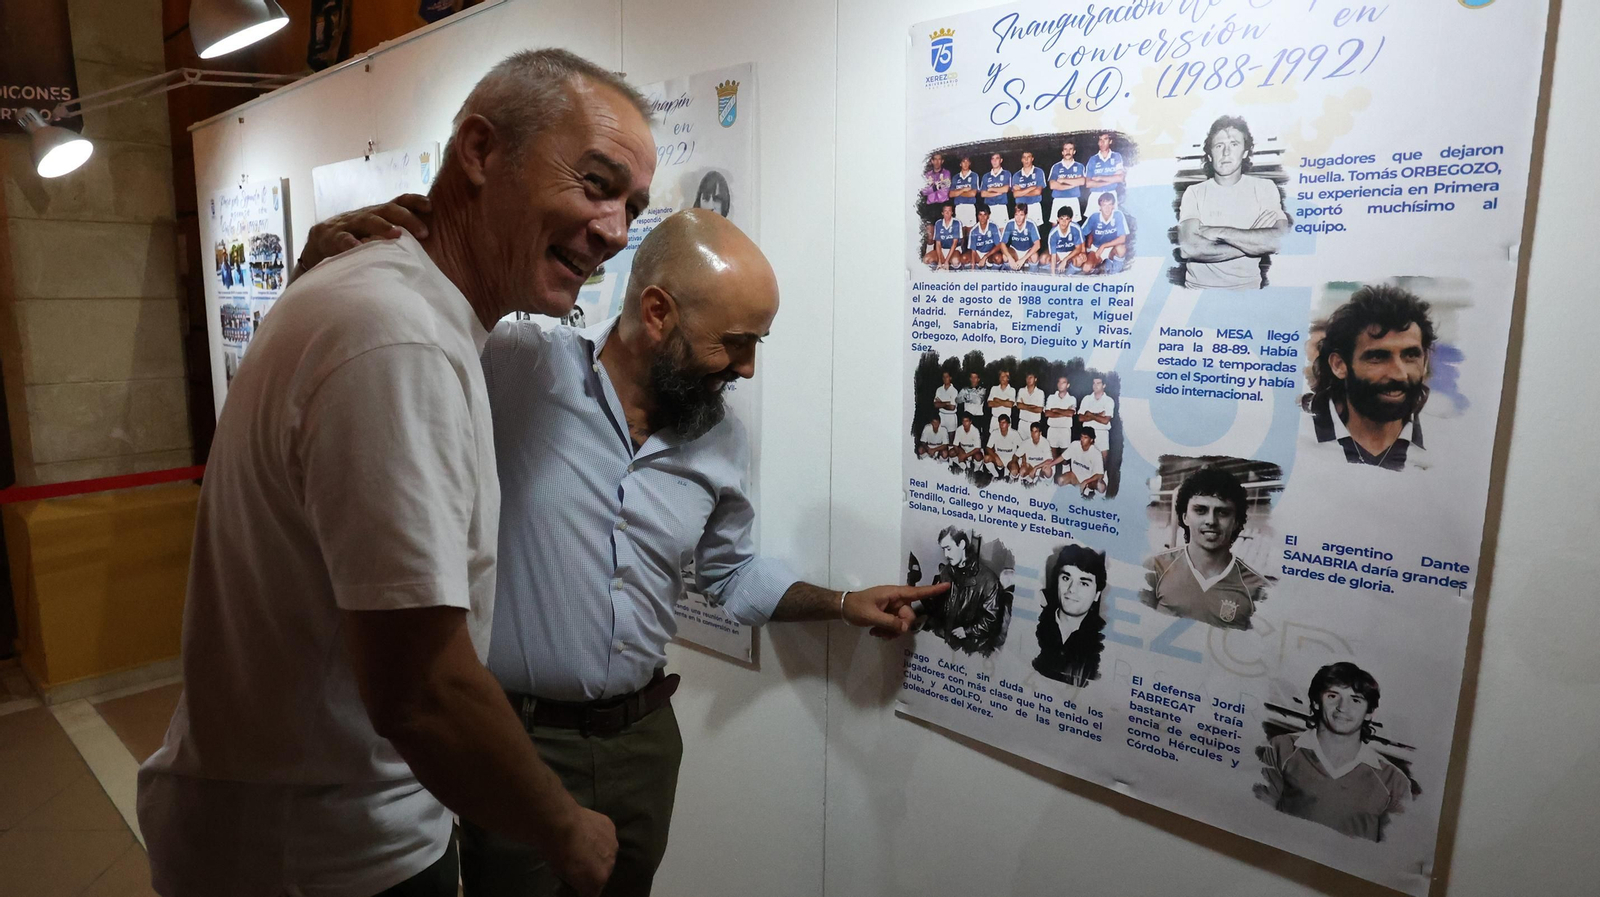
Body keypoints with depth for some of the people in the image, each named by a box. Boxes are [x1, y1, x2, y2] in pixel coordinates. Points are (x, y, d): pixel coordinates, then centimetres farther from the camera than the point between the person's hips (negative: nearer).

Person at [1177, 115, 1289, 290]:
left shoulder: (1264, 188, 5)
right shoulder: (1194, 192, 3)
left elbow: (1280, 240, -10)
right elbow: (1188, 247, -13)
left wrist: (1220, 232, -12)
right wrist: (1255, 241, -10)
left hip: (1247, 286, 0)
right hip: (1199, 286, 0)